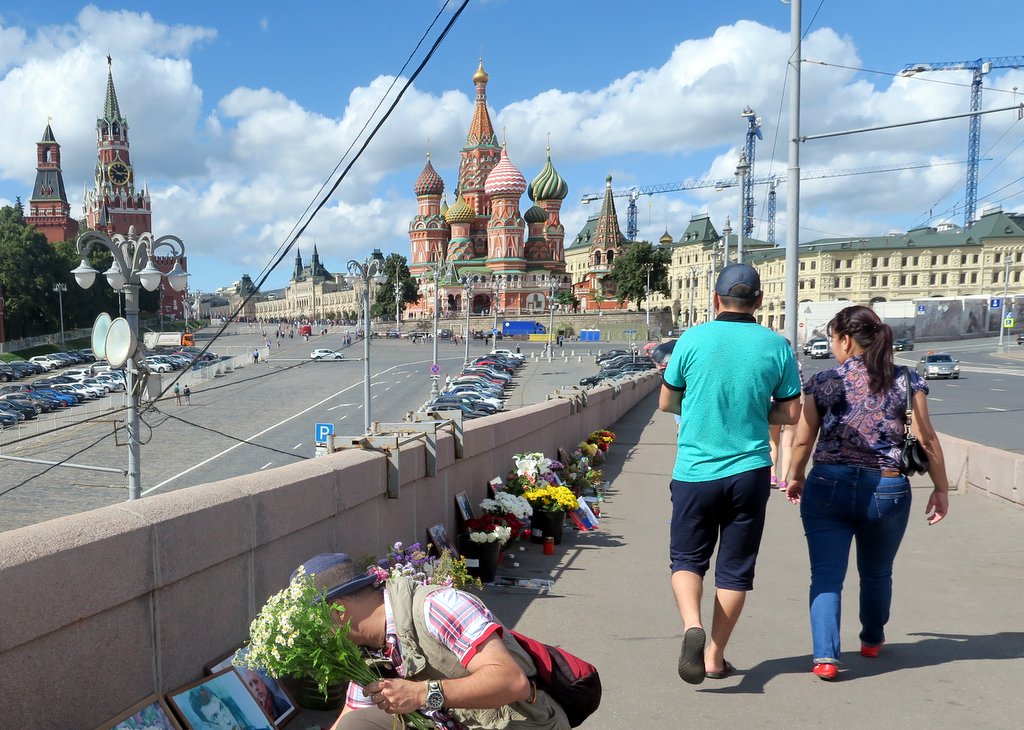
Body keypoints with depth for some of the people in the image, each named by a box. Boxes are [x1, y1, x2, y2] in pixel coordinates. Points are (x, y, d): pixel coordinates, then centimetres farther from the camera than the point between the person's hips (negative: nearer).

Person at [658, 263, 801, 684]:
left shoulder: (693, 340, -5)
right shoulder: (776, 346, -1)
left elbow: (666, 403, 3)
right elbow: (790, 413, 3)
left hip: (695, 471, -1)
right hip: (750, 471, 1)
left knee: (687, 558, 14)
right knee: (735, 567, 13)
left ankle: (692, 625, -10)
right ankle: (715, 656, 21)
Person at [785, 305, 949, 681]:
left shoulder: (823, 382, -2)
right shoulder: (906, 381, 0)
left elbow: (803, 441, 1)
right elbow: (926, 440, -1)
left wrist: (796, 478, 17)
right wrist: (940, 488, 9)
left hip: (829, 487, -2)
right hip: (887, 491, 2)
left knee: (826, 574, 4)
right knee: (876, 573, 23)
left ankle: (825, 656, -7)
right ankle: (872, 640, 43)